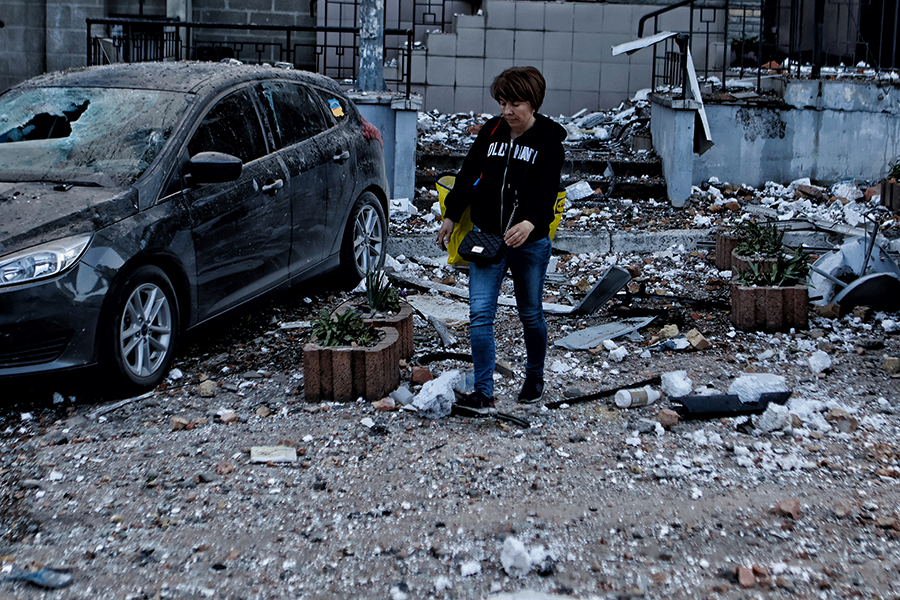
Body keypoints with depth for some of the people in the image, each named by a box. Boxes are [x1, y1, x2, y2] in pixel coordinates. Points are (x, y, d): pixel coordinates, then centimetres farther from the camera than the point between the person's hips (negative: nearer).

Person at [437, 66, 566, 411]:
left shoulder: (549, 142, -7)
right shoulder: (491, 132, 5)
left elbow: (547, 191, -20)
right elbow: (468, 176, 14)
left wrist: (530, 222, -39)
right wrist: (451, 216, 14)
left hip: (530, 242, -3)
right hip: (486, 238, 3)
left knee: (530, 314, 13)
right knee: (480, 313, -7)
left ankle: (535, 377, 37)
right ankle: (484, 393, -3)